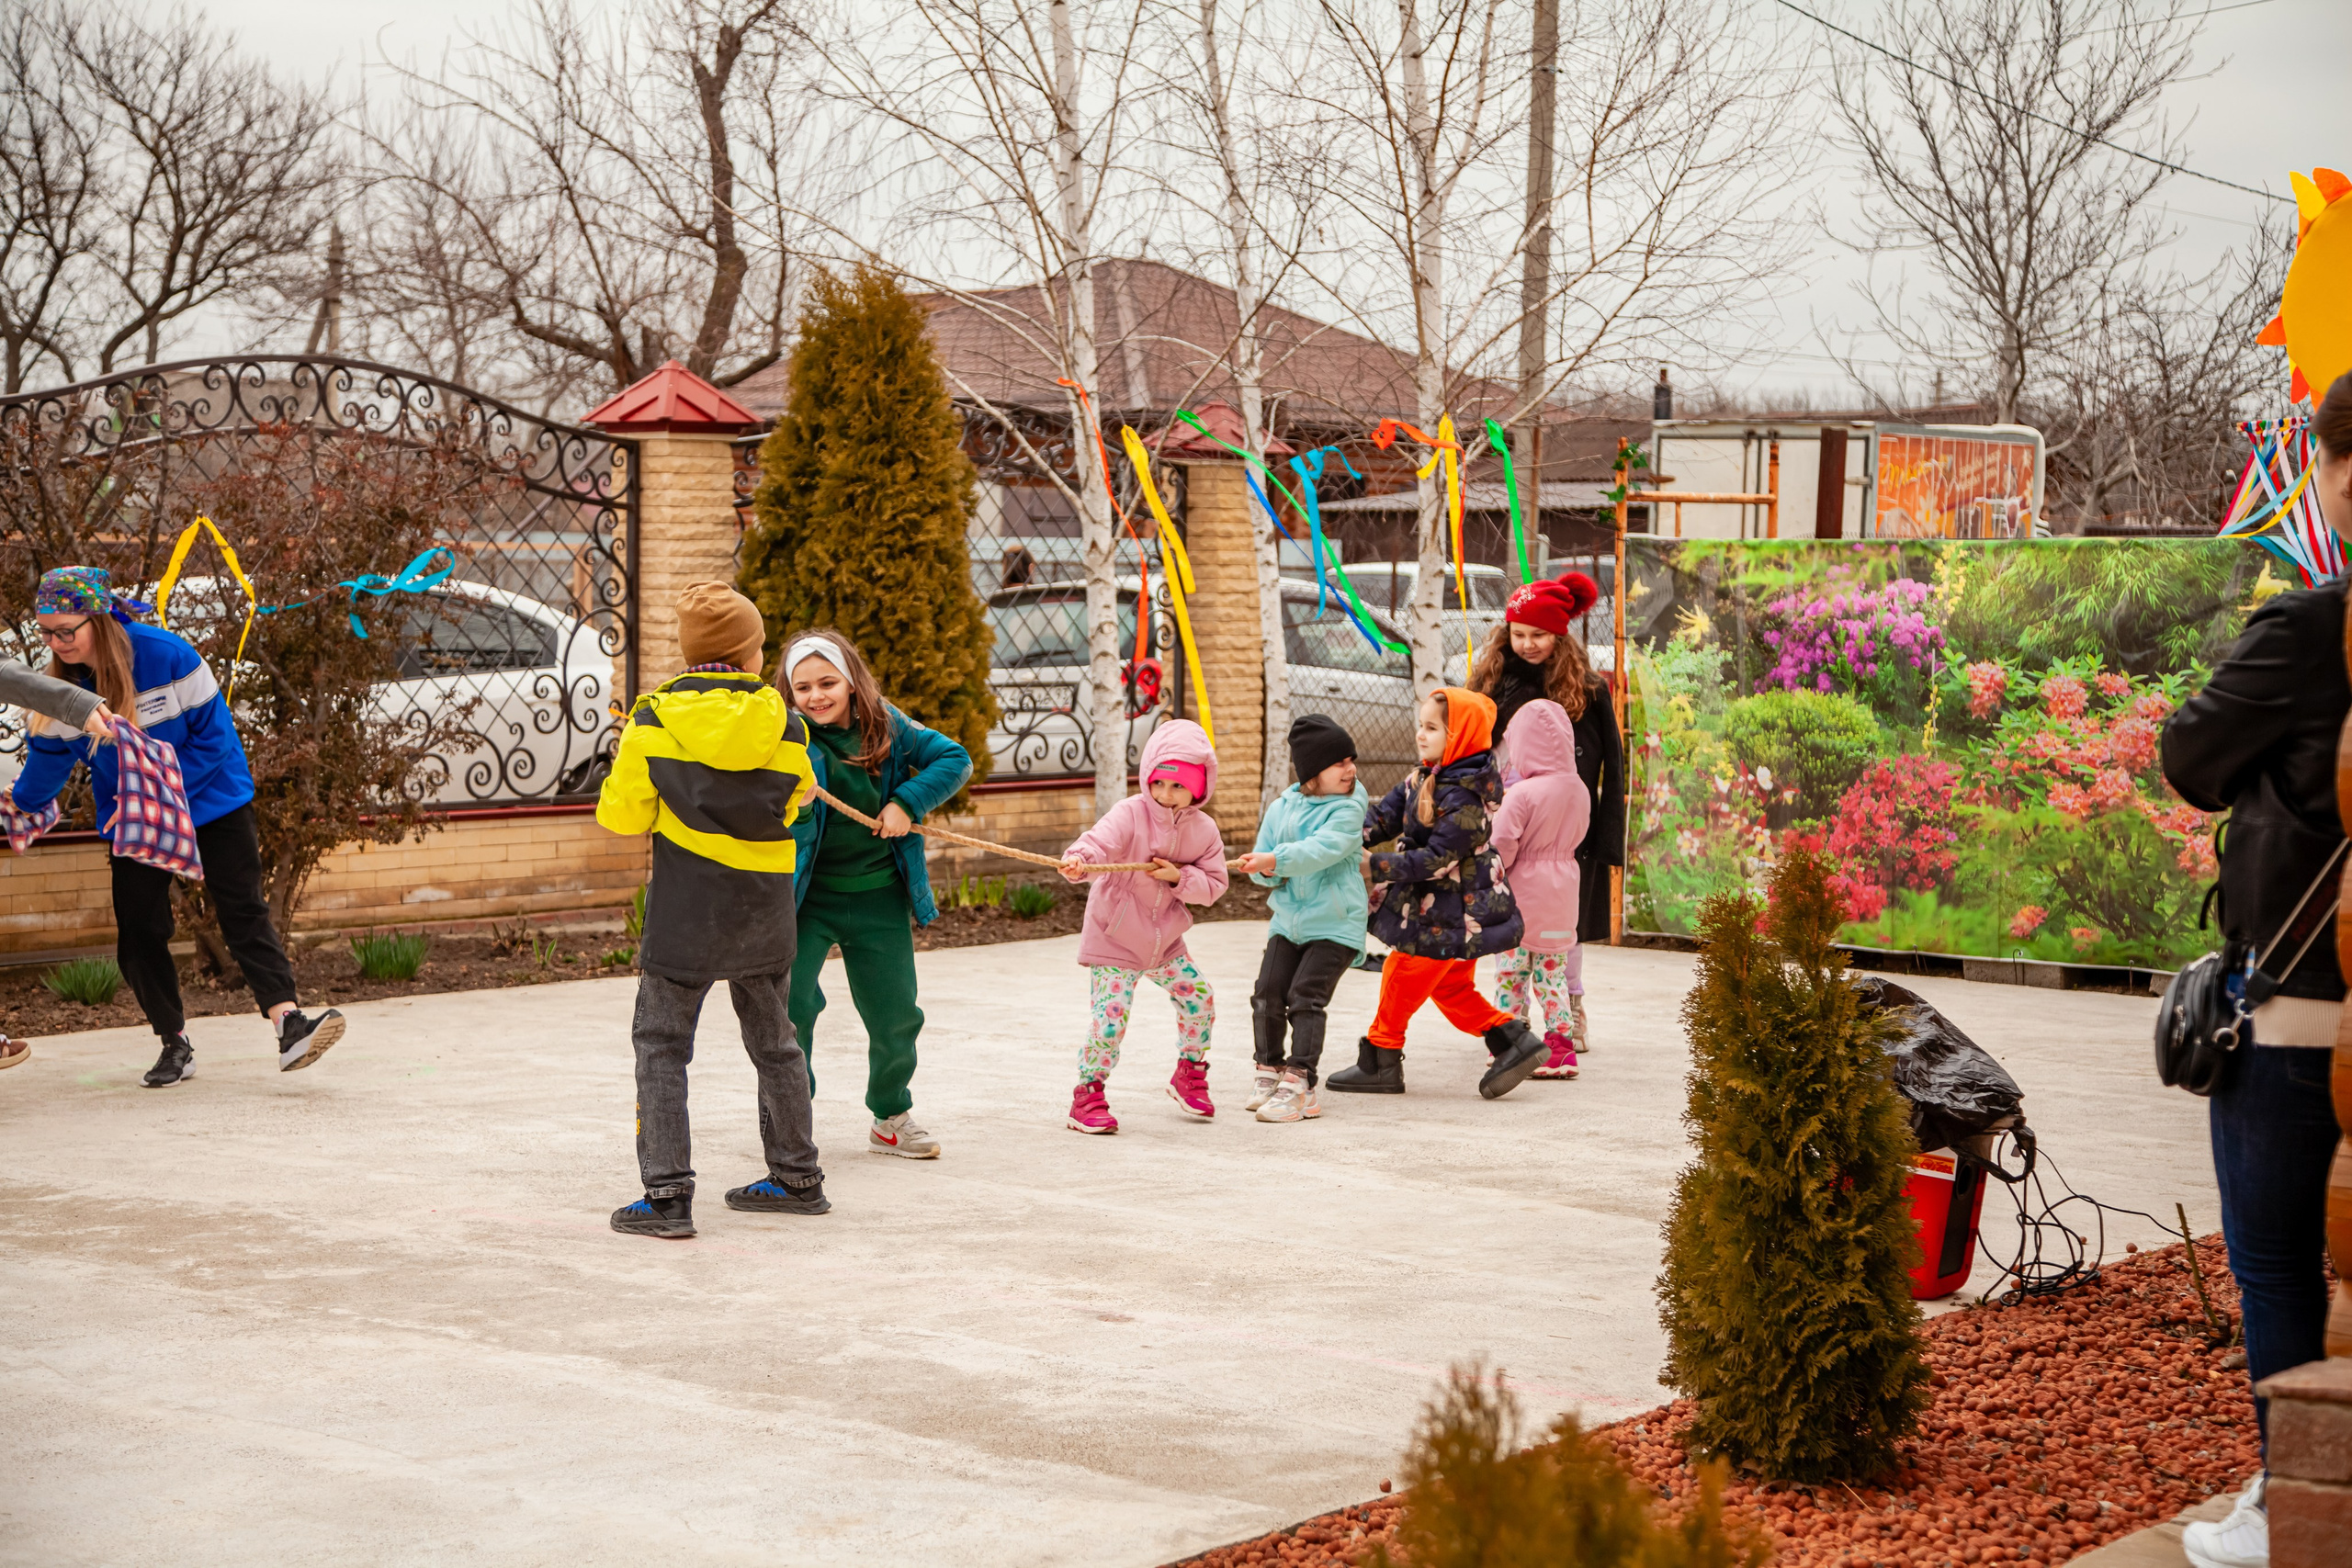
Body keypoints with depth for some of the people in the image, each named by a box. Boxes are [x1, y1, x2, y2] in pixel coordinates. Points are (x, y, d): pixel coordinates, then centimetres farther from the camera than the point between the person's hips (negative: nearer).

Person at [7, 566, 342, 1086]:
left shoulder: (168, 656, -22)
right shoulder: (58, 686, -10)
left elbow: (213, 738, -17)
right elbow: (49, 756, 10)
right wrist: (21, 808, 24)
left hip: (212, 802, -3)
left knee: (244, 914, -12)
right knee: (138, 933, -1)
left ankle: (287, 1023, -21)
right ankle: (174, 1045, 11)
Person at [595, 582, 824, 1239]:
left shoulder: (654, 718, -6)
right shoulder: (781, 723, -1)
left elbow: (624, 814, -4)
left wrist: (627, 763, 15)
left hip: (685, 905, -3)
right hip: (764, 906, 3)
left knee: (661, 1043, 2)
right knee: (773, 1040, 18)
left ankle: (667, 1195, -6)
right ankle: (797, 1177, 28)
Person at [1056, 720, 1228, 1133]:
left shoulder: (1203, 830, -3)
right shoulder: (1130, 815, -18)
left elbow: (1214, 884, -1)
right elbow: (1100, 840, -37)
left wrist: (1179, 877, -20)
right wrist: (1078, 860, -60)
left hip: (1165, 942, 5)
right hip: (1113, 941, -5)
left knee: (1199, 998, 6)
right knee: (1110, 1018, -13)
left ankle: (1189, 1075, 29)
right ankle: (1087, 1096, 3)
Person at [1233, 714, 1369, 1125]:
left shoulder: (1348, 809, -9)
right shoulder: (1281, 808, 6)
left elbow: (1322, 850, -25)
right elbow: (1261, 866, 9)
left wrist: (1276, 859, -33)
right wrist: (1266, 871, -14)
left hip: (1335, 924, -5)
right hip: (1288, 918, 5)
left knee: (1305, 998, -13)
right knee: (1268, 994, 2)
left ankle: (1299, 1085, -8)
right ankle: (1269, 1069, 23)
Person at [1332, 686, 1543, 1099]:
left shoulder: (1463, 798, -25)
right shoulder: (1425, 777, 4)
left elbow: (1437, 859, -27)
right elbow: (1387, 813, 7)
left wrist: (1376, 865, -28)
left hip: (1450, 915, -10)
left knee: (1402, 977, 2)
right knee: (1451, 988, 17)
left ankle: (1380, 1064, 15)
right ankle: (1514, 1041, 17)